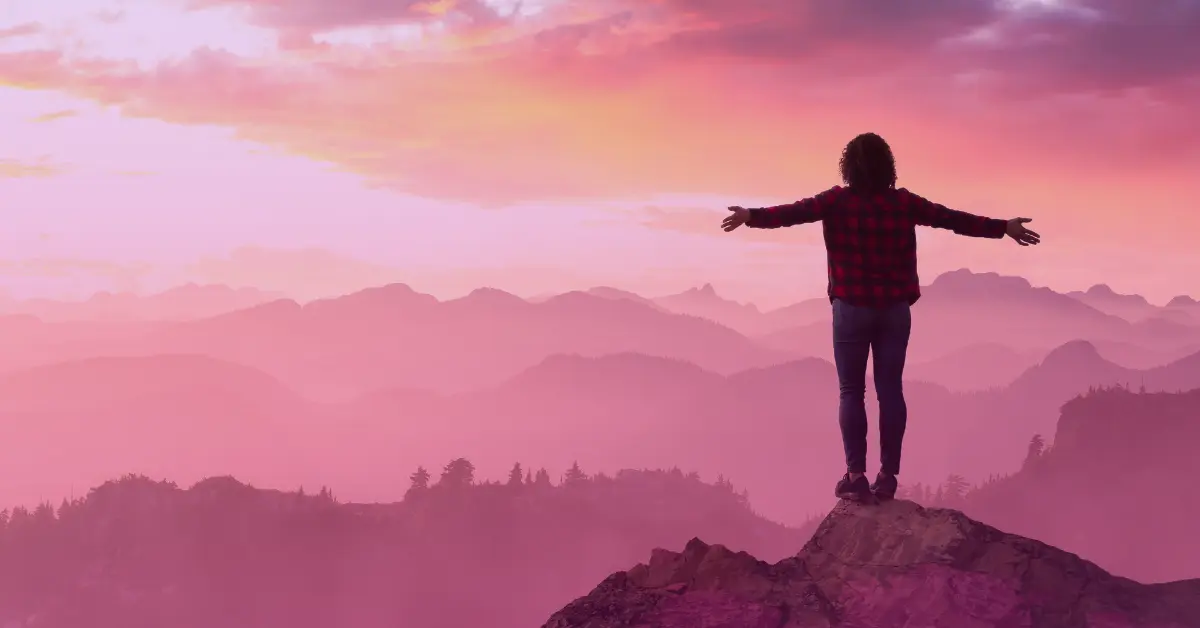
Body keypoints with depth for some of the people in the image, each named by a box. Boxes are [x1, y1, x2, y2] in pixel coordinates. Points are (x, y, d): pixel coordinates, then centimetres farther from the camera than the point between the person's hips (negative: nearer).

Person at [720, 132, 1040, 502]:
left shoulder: (838, 201, -6)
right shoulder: (903, 203, 2)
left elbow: (795, 212, -18)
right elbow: (954, 219, 6)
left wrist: (752, 217, -22)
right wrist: (1003, 228, 14)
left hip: (852, 307, -2)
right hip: (895, 309, 3)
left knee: (851, 391, 2)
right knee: (890, 389, 5)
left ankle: (856, 475, -3)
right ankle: (888, 475, 5)